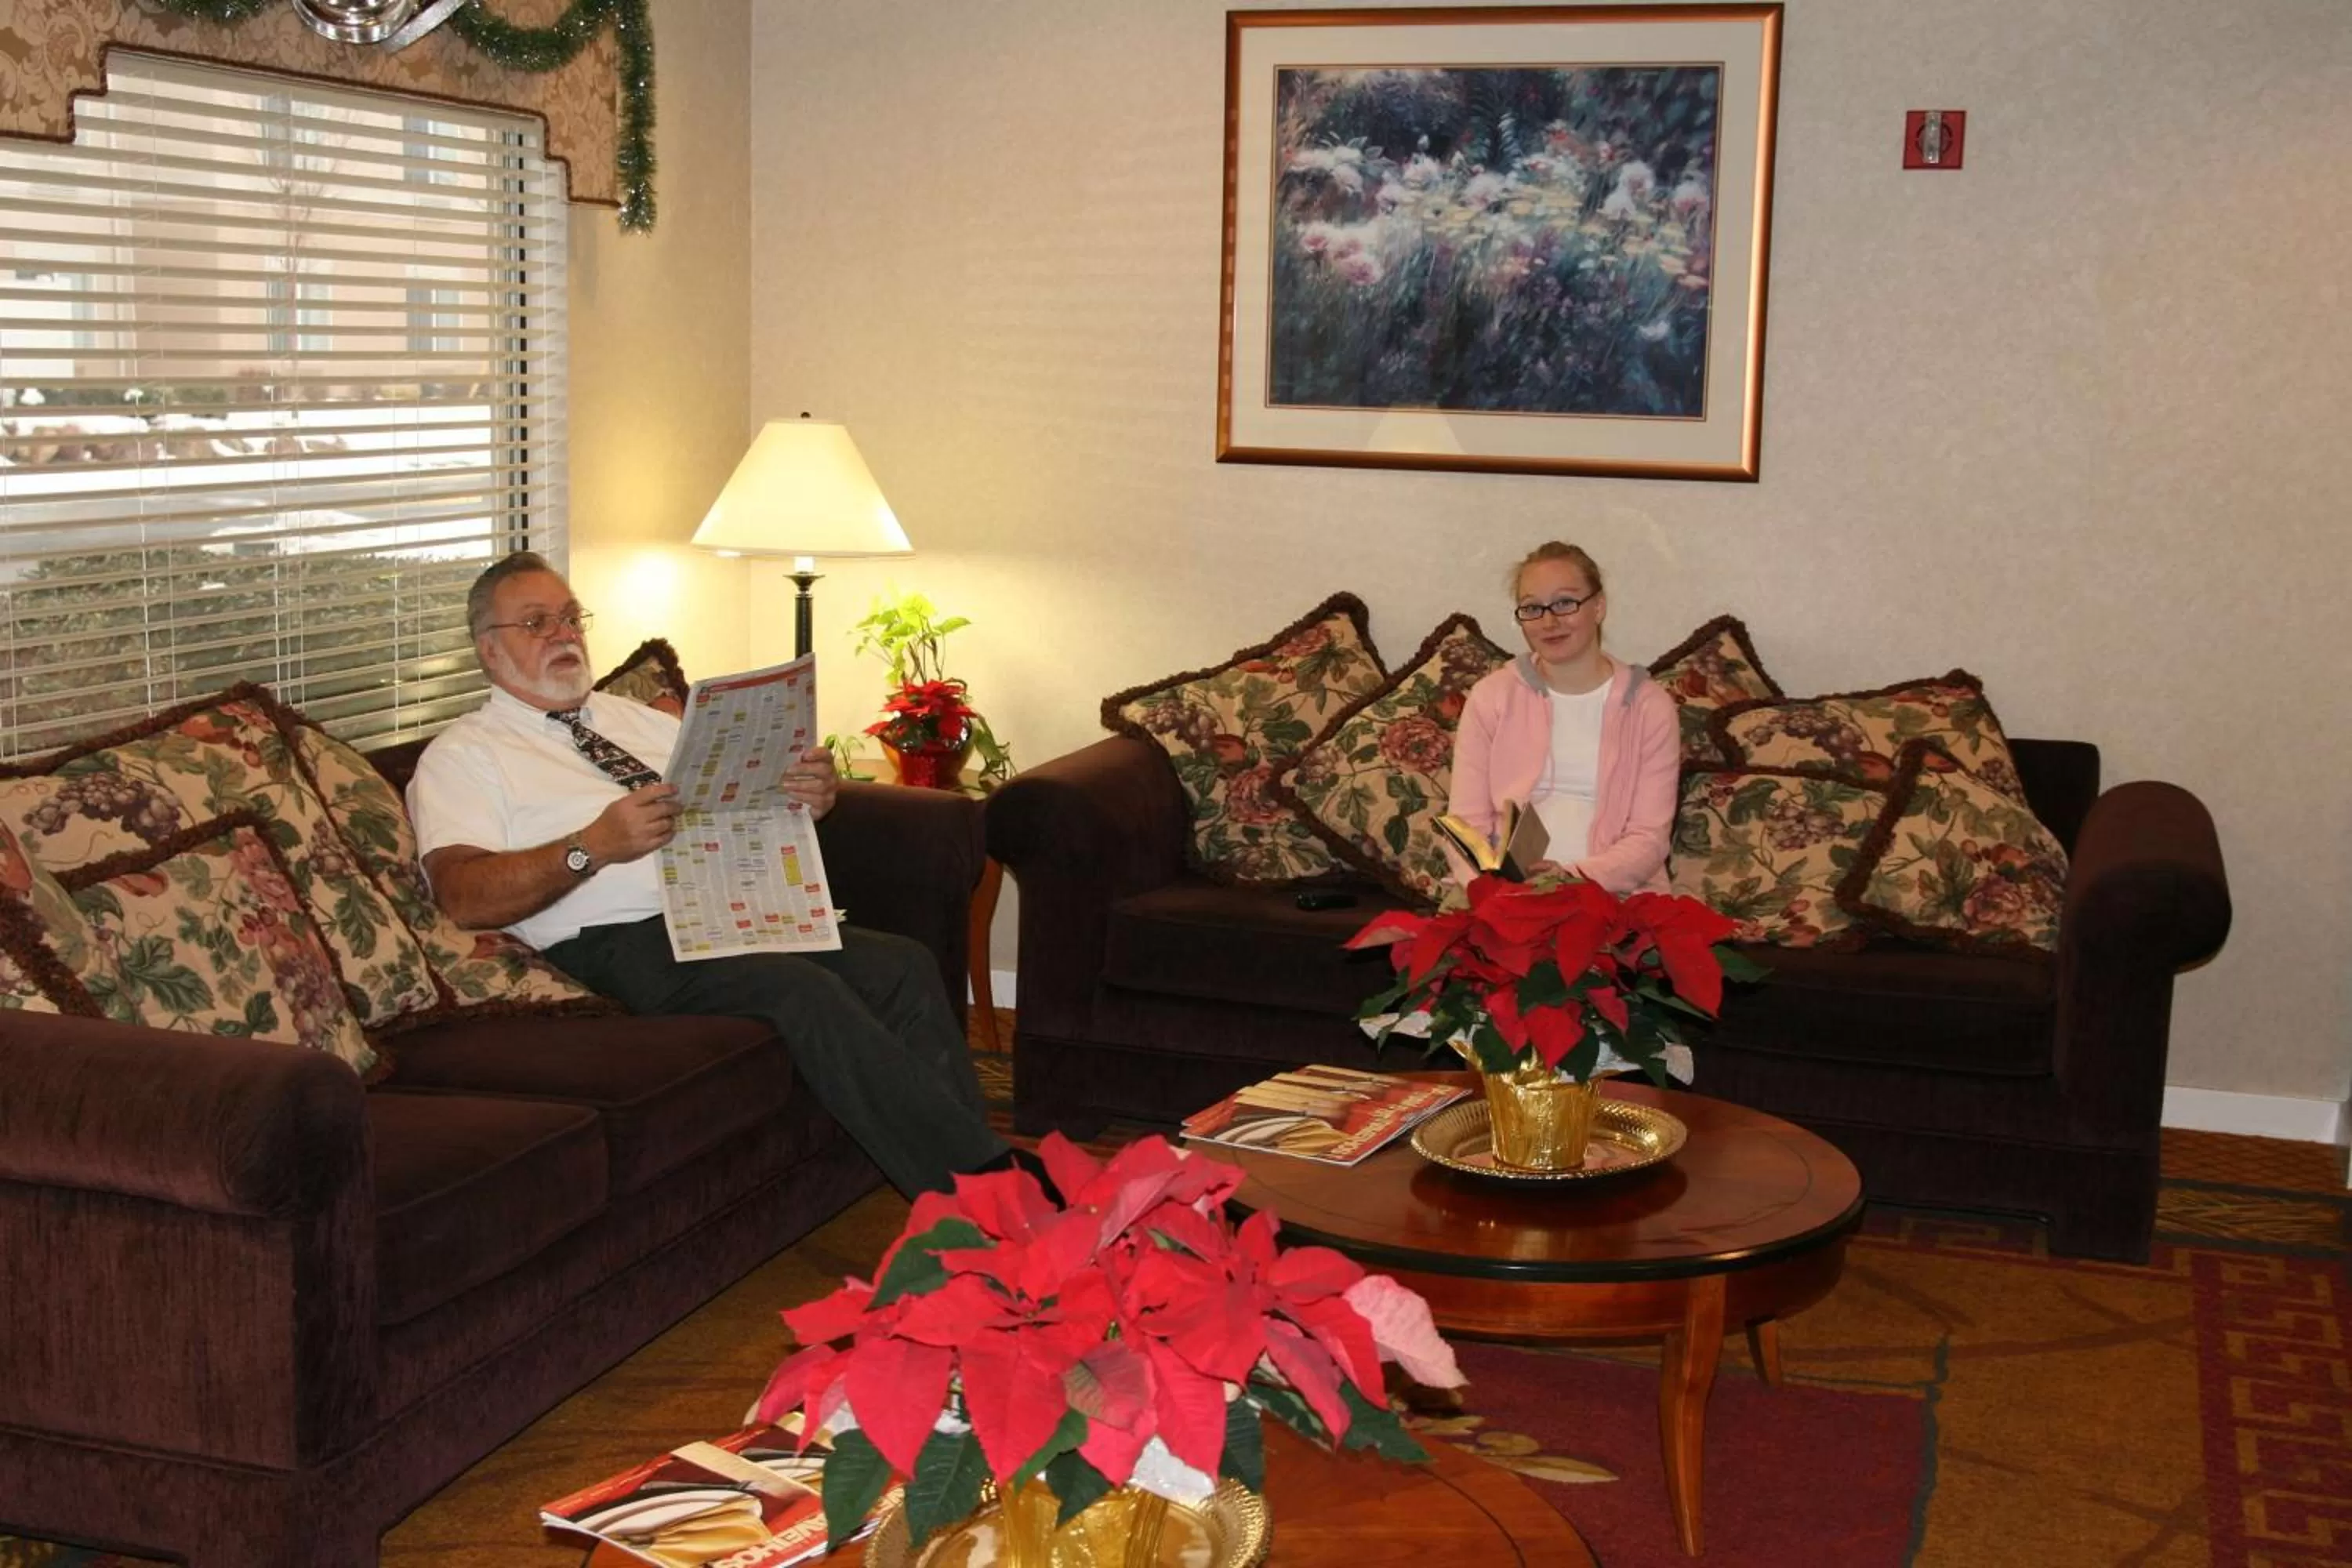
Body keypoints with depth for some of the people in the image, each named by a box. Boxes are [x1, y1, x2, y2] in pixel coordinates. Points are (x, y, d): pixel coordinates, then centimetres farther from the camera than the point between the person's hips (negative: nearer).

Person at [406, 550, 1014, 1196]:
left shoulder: (635, 718, 27)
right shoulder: (463, 756, 7)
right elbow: (463, 898, -9)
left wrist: (807, 794, -2)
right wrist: (594, 846, -23)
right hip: (619, 943, -7)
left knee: (904, 966, -17)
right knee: (805, 988, -31)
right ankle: (980, 1182, -28)